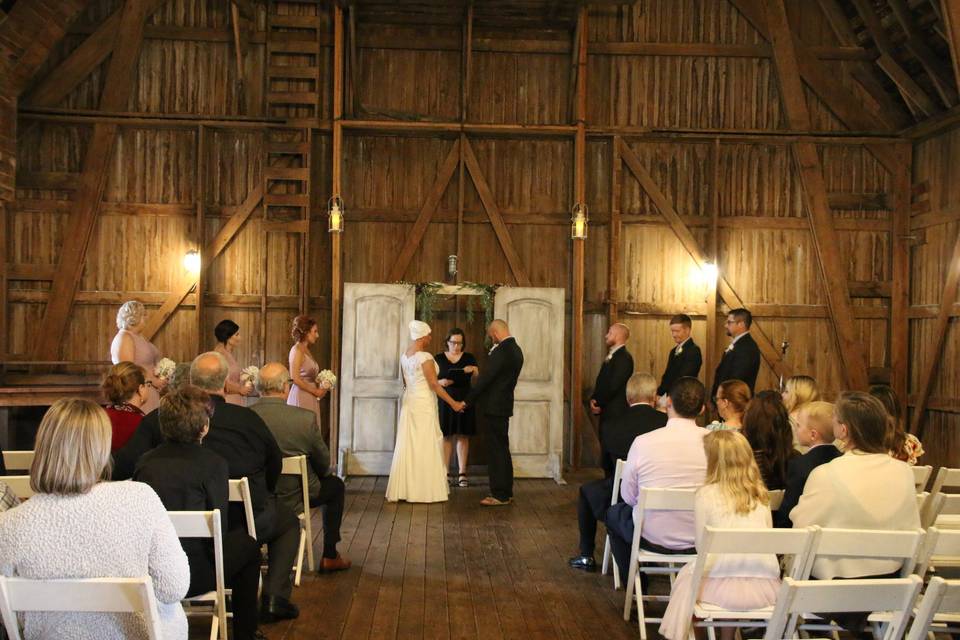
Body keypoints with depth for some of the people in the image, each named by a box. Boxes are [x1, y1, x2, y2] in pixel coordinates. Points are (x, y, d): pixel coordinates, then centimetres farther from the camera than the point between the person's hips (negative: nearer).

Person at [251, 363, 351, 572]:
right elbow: (324, 463, -7)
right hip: (293, 499, -4)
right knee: (335, 485, 24)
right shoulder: (305, 418, -21)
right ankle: (329, 556, 27)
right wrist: (321, 474, 17)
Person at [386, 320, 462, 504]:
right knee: (426, 446, -1)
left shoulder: (404, 356, 7)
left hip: (409, 403, 8)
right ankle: (425, 489, 2)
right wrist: (453, 403, -13)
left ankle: (405, 488, 13)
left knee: (408, 445, 10)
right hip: (424, 404, -8)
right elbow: (434, 385, -18)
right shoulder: (425, 357, -17)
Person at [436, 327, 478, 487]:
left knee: (463, 436, 1)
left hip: (464, 401, 1)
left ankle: (462, 474, 4)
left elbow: (476, 381, 3)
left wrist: (473, 371, -18)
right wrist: (441, 382, -16)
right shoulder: (439, 358, 4)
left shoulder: (469, 358, 6)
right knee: (446, 436, 0)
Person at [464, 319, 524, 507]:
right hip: (504, 405, 10)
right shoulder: (515, 350, 12)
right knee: (502, 449, 15)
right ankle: (506, 492, 22)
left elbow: (484, 378, -18)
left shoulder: (501, 351, -19)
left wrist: (467, 401, -11)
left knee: (497, 451, -5)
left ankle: (500, 495, -1)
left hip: (495, 407, -10)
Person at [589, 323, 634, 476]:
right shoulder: (611, 356, 18)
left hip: (616, 414, -10)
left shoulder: (623, 357, -13)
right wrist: (594, 400, 2)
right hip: (607, 413, 10)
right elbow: (601, 382, 19)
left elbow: (613, 386, -19)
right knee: (607, 456, 11)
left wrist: (598, 403, -8)